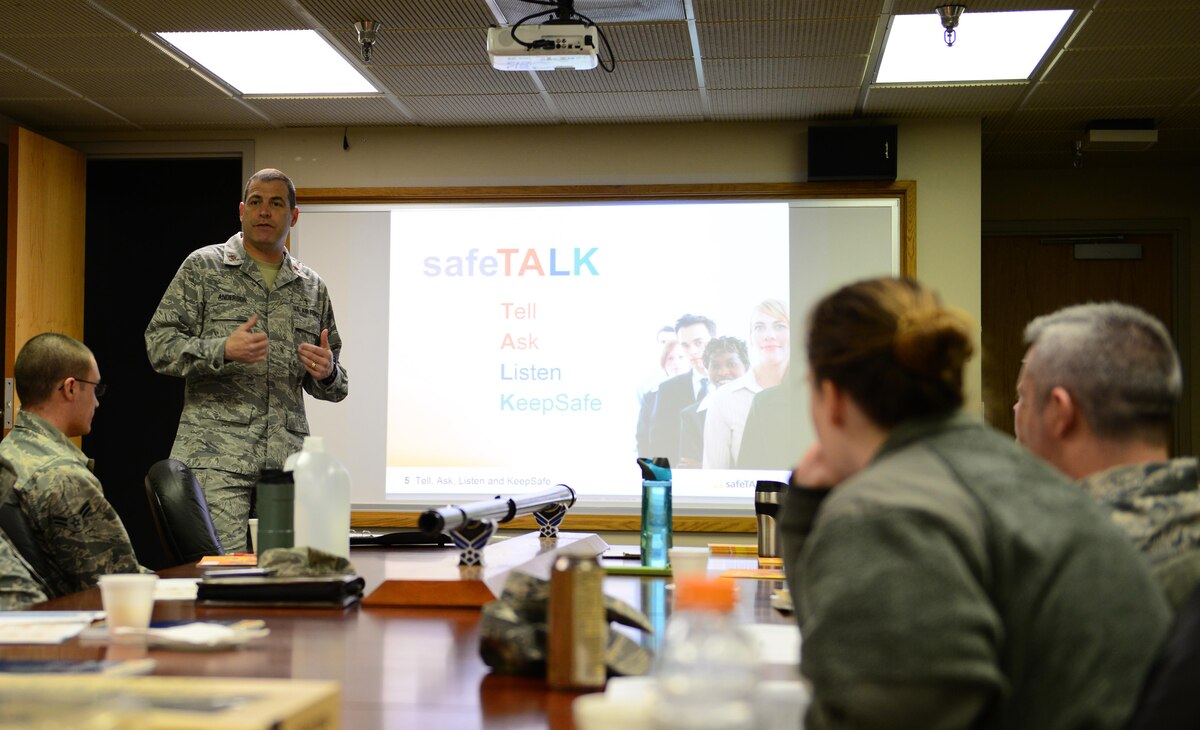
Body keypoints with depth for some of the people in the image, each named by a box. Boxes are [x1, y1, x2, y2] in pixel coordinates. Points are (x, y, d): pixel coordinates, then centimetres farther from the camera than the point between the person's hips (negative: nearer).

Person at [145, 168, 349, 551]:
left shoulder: (312, 287, 17)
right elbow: (160, 344, -1)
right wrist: (223, 350, -18)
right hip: (217, 459, -4)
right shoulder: (203, 267, 7)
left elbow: (332, 387, 22)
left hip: (288, 461, 4)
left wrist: (328, 372, -3)